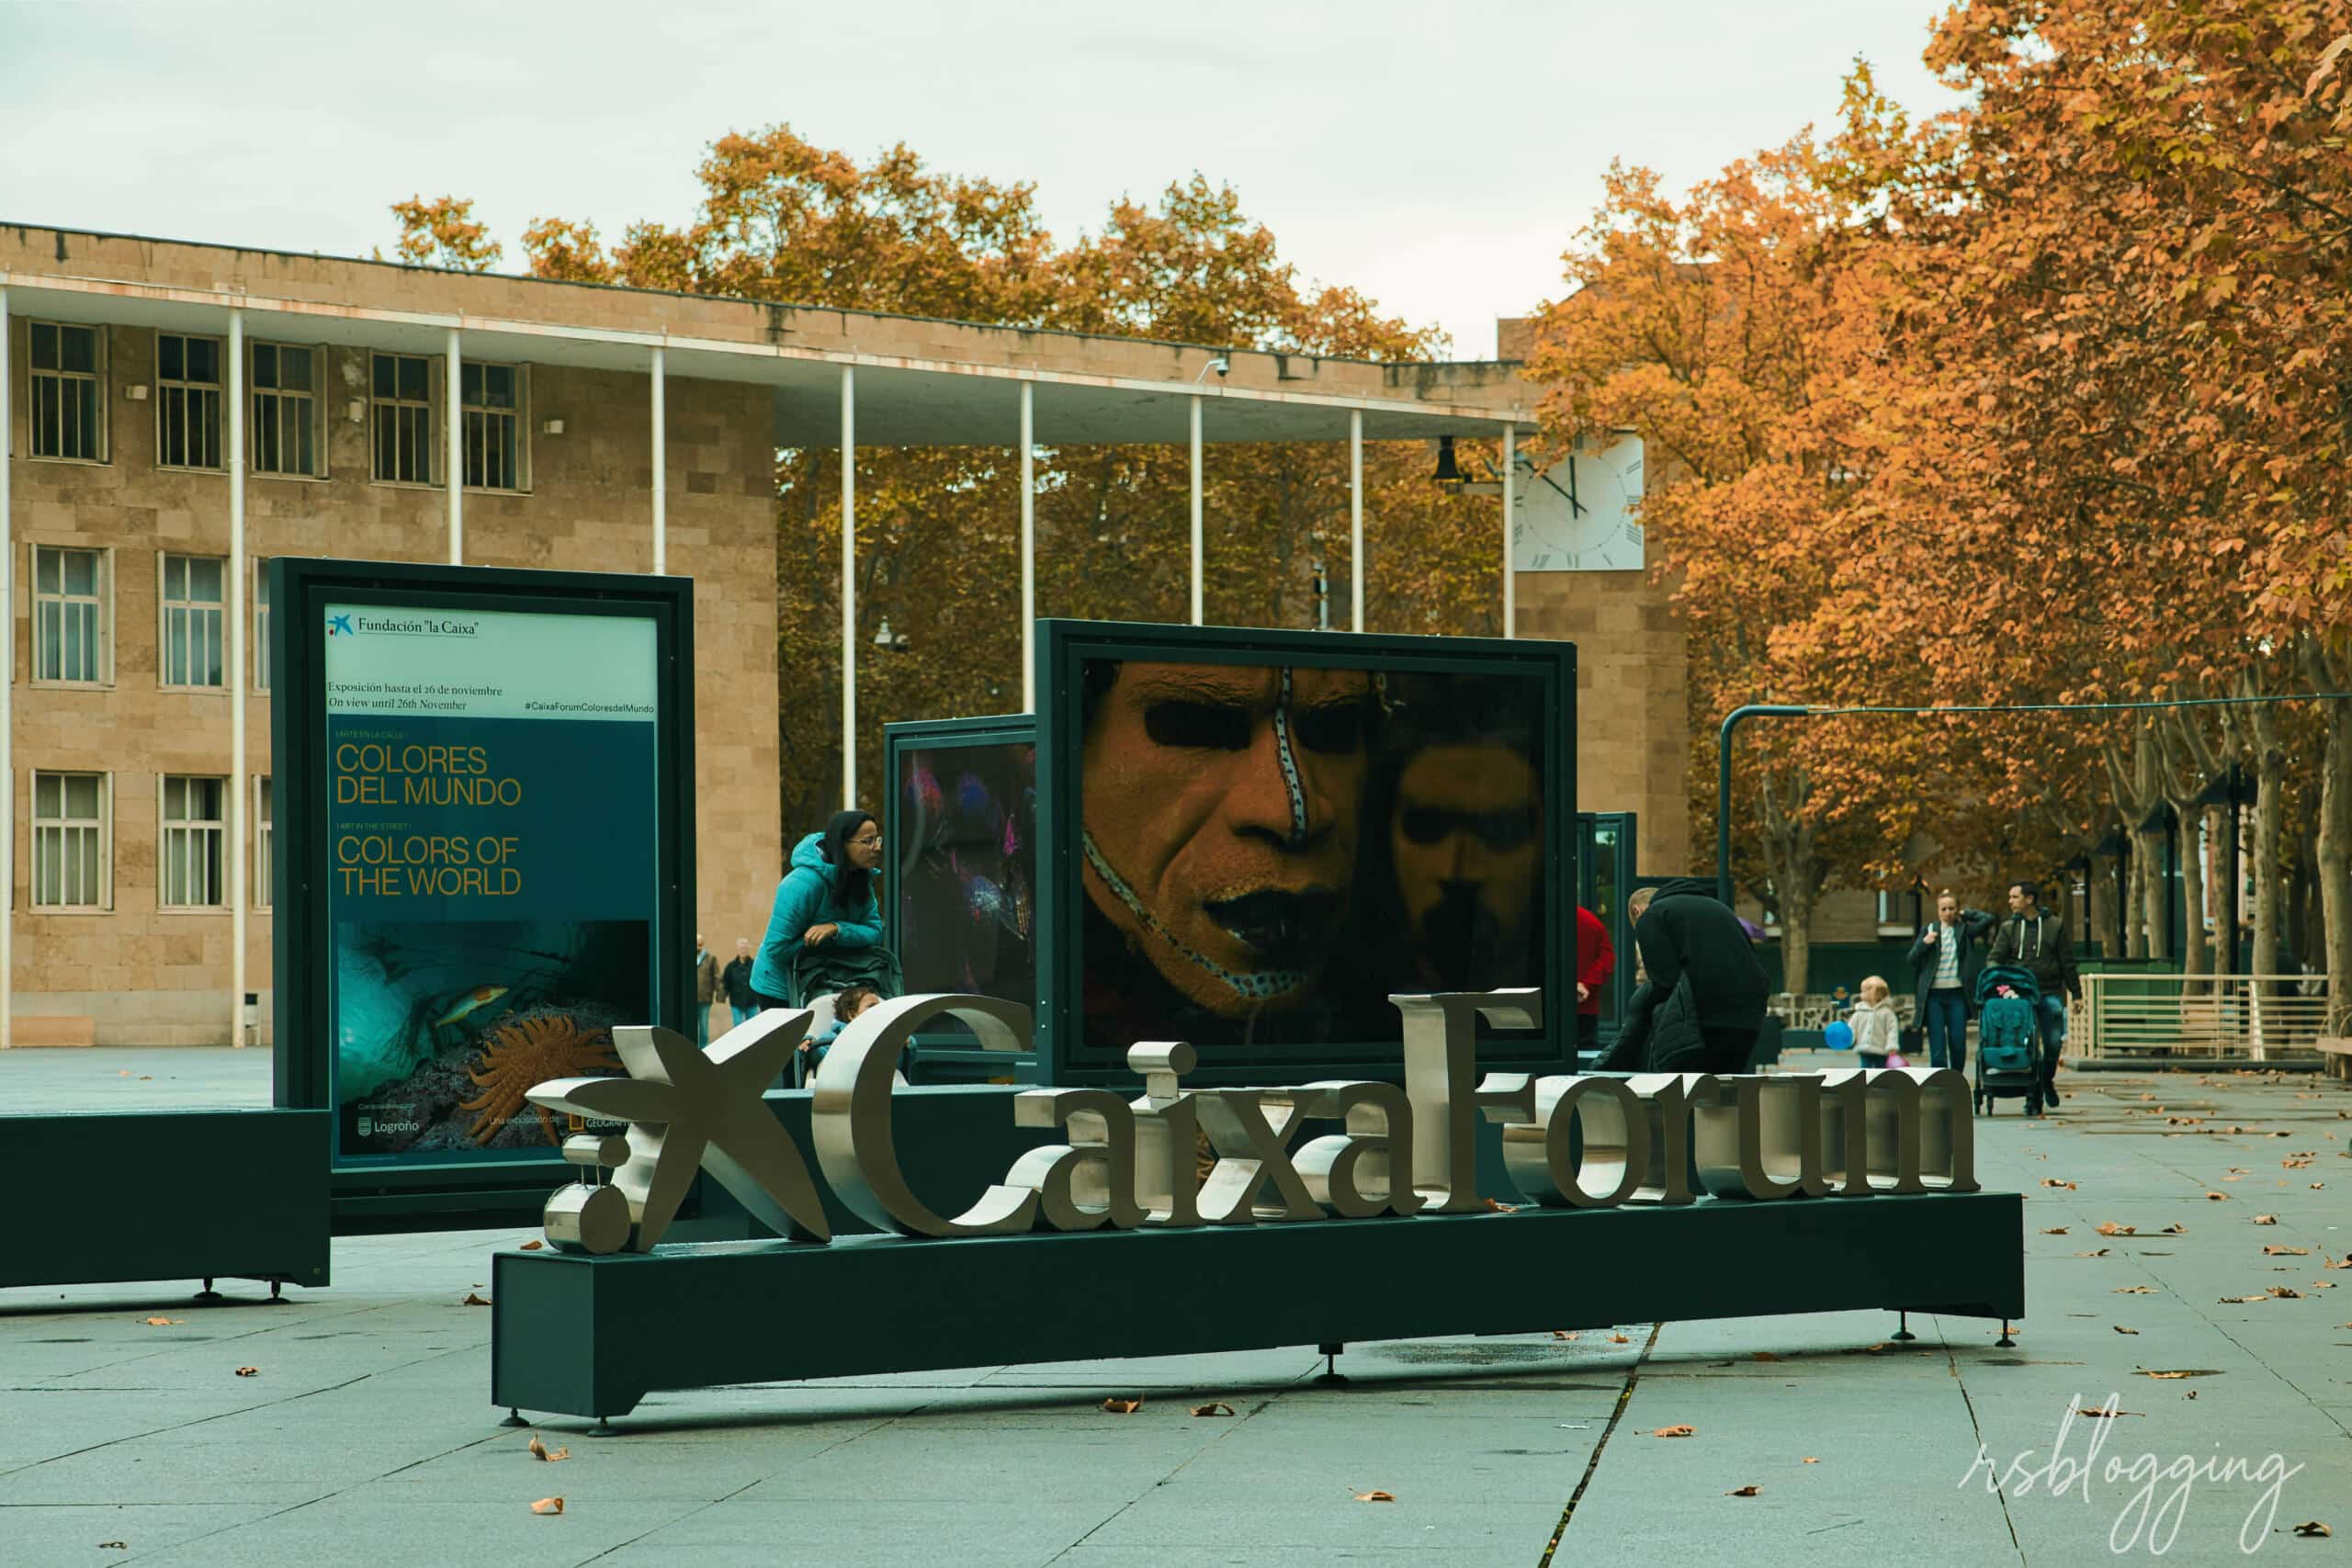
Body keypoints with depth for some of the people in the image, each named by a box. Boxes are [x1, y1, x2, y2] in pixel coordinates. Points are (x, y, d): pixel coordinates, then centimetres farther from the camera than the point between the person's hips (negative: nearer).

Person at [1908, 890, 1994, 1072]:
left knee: (1958, 1044, 0)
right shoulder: (1929, 931, 10)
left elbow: (1987, 920, -7)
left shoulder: (1964, 931, 7)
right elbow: (1912, 959, 8)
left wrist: (1965, 913, 5)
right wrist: (1923, 944, -10)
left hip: (1957, 995, 0)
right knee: (1937, 1048, -6)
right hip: (1933, 995, 0)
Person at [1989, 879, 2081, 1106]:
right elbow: (1995, 959, 3)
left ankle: (2047, 1081, 21)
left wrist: (2076, 993, 7)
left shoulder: (2055, 925, 7)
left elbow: (2068, 963, 9)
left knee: (2054, 1042, -4)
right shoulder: (2009, 928, 9)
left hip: (2050, 993, -1)